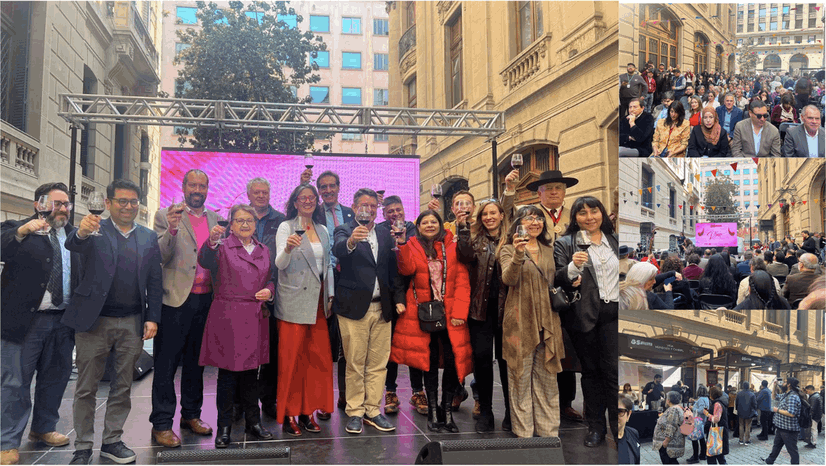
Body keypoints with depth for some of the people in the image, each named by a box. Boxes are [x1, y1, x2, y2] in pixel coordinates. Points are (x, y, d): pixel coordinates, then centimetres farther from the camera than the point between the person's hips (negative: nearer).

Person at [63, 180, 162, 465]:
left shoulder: (148, 237, 10)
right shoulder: (95, 231, 2)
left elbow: (154, 282, 9)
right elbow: (72, 245, -20)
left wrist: (152, 318, 1)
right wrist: (82, 232, -43)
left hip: (132, 324, 3)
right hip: (94, 321, -2)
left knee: (122, 387, 11)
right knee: (86, 388, 6)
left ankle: (112, 441, 25)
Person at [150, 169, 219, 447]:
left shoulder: (214, 218, 13)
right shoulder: (166, 215, 0)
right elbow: (160, 256, -10)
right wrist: (172, 229, -25)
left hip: (206, 299, 5)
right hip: (177, 298, -5)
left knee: (196, 360, 15)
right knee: (166, 362, 1)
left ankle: (191, 414, 27)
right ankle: (161, 424, 9)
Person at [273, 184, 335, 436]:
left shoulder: (322, 229, 14)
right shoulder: (286, 227, -2)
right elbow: (280, 264, -13)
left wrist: (330, 294, 10)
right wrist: (287, 248, -34)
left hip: (318, 302, 5)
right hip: (293, 302, -5)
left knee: (318, 357, 5)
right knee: (291, 359, -1)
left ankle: (307, 411, 16)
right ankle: (288, 414, 9)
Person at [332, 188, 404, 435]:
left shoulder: (385, 235, 14)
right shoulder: (344, 230, -1)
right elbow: (338, 250, -24)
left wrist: (398, 298, 7)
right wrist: (351, 241, -46)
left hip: (382, 308, 5)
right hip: (354, 307, -4)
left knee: (378, 363, 8)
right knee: (355, 364, 2)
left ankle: (372, 410, 19)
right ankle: (354, 412, 15)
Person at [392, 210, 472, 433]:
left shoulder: (453, 247, 6)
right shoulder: (412, 246, 9)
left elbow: (462, 281, 1)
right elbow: (407, 270, -10)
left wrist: (459, 312, -7)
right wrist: (402, 244, -18)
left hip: (450, 314, 0)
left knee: (452, 360, -3)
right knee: (430, 361, 5)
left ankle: (447, 409, 10)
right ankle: (433, 410, 15)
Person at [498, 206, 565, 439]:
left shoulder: (549, 251, 15)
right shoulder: (509, 250, -1)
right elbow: (508, 279, -18)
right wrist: (518, 254, -32)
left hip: (547, 322, 5)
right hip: (520, 322, -5)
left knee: (547, 379, 9)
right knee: (521, 379, 0)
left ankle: (549, 431, 19)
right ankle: (523, 432, 9)